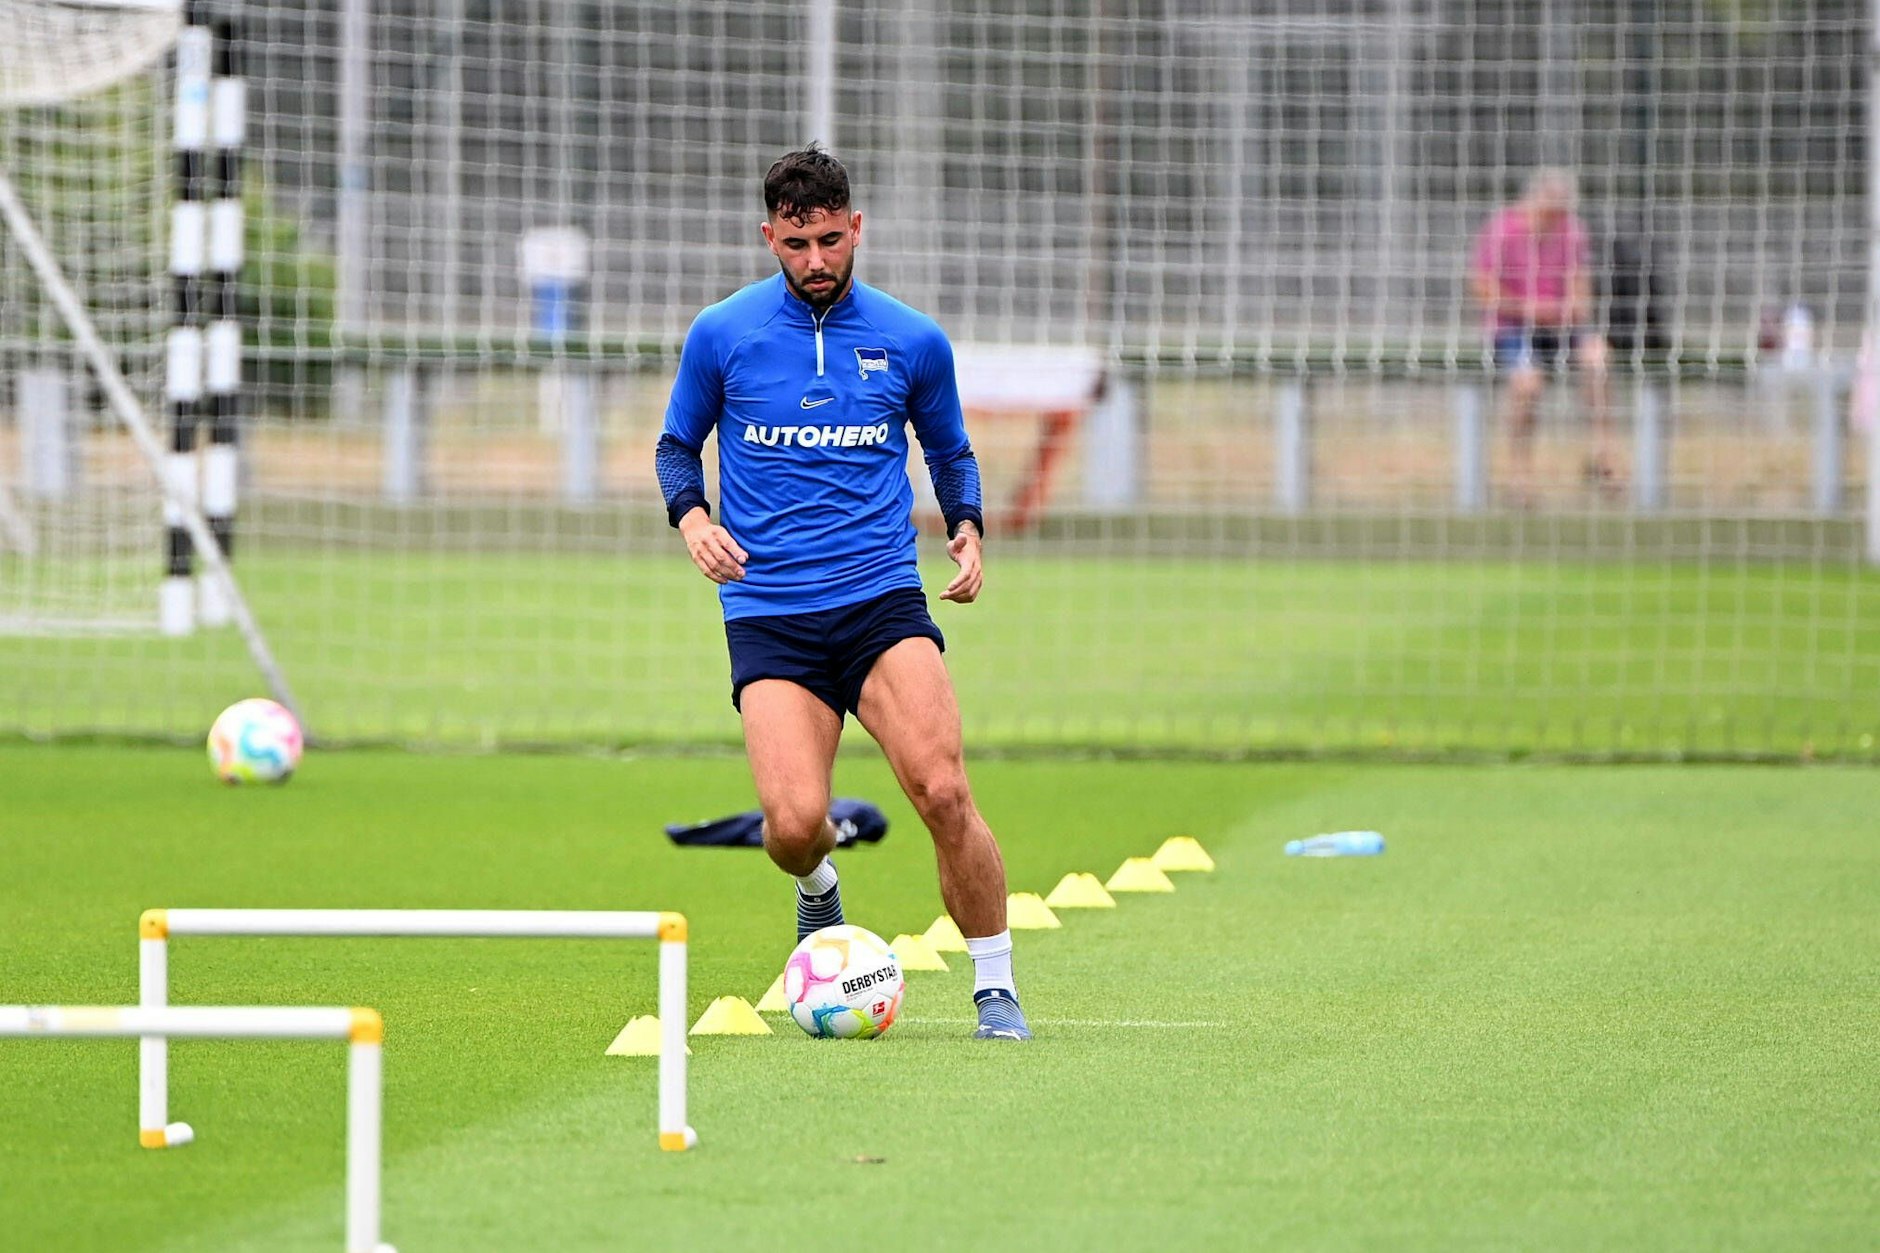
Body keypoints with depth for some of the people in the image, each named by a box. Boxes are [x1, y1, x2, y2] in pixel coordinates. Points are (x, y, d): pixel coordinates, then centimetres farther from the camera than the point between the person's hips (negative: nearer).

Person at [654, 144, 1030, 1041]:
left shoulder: (912, 342, 7)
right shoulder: (721, 335, 4)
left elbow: (949, 451, 21)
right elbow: (678, 444, 16)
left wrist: (967, 528, 1)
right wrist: (692, 518, -5)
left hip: (882, 598, 0)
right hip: (768, 613, 0)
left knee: (942, 790, -20)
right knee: (794, 823, -17)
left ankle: (995, 988, -5)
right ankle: (818, 886, 22)